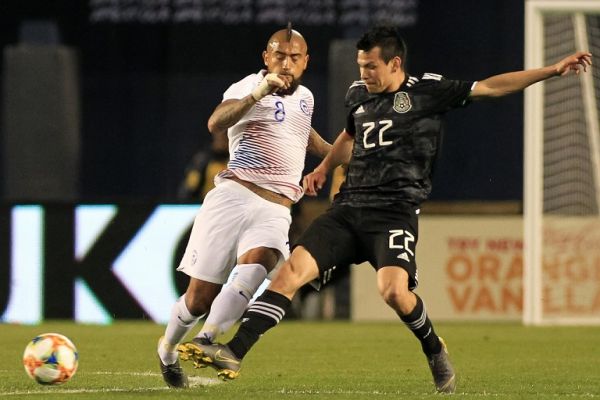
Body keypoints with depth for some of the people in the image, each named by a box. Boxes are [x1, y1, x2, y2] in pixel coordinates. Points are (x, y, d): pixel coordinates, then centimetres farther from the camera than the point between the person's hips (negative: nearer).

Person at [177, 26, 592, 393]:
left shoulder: (427, 91, -1)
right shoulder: (358, 95, 16)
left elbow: (491, 86, -2)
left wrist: (553, 70, -7)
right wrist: (324, 169, 28)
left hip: (394, 213, -5)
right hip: (348, 208, 5)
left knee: (394, 290, -28)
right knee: (291, 270, -12)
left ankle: (435, 349, 2)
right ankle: (234, 352, -17)